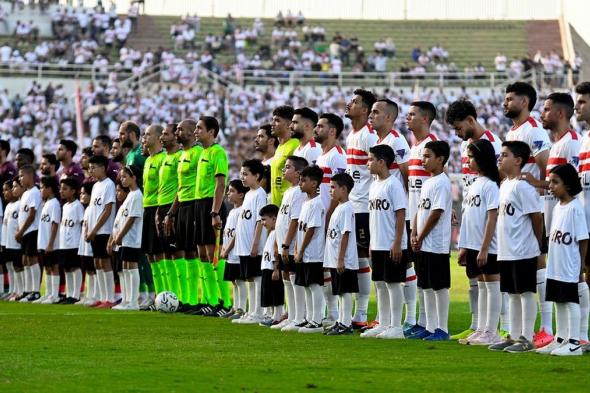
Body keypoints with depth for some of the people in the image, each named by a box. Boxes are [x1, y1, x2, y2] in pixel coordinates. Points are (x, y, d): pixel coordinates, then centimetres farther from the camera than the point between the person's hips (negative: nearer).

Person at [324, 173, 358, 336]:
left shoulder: (346, 209, -14)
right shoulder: (338, 208, 16)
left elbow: (345, 235, -18)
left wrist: (340, 259, -21)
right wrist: (332, 260, 20)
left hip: (344, 261, -10)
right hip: (335, 261, 10)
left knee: (345, 291, -5)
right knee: (340, 292, 14)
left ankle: (346, 324, -3)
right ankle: (341, 322, 21)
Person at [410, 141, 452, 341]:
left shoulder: (441, 183, -13)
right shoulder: (427, 183, 15)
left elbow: (435, 215, -17)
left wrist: (420, 238, -12)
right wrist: (414, 236, 4)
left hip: (436, 245, -9)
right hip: (423, 245, 9)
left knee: (439, 286, -4)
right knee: (427, 287, 12)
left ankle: (442, 329, 1)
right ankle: (430, 328, 17)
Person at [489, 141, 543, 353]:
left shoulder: (522, 187, -15)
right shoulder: (504, 185, 13)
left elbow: (537, 216, -13)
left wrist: (537, 244, -3)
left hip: (523, 251, -9)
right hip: (507, 252, 9)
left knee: (525, 293, -3)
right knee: (512, 294, 14)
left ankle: (527, 339, 1)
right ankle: (514, 336, 21)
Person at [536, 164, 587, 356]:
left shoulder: (575, 208, -13)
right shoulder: (557, 207, 11)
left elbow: (583, 240, -13)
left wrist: (580, 267, -12)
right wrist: (549, 258, 12)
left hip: (570, 268, -8)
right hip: (555, 268, 8)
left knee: (571, 302, -3)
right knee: (559, 302, 14)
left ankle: (574, 343, 2)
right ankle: (560, 339, 23)